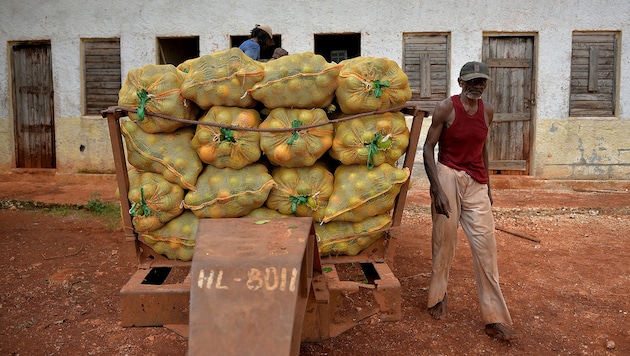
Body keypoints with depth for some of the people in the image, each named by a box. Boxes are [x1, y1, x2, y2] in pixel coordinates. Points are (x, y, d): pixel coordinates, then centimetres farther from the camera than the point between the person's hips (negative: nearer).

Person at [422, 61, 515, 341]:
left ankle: (494, 318, 8)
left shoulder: (488, 111, 8)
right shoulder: (446, 108, -7)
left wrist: (487, 186, 18)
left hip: (476, 182, 4)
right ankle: (437, 297, 26)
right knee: (444, 240, 3)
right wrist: (436, 188, -18)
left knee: (485, 244, 1)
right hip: (448, 176, -4)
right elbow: (428, 148, -9)